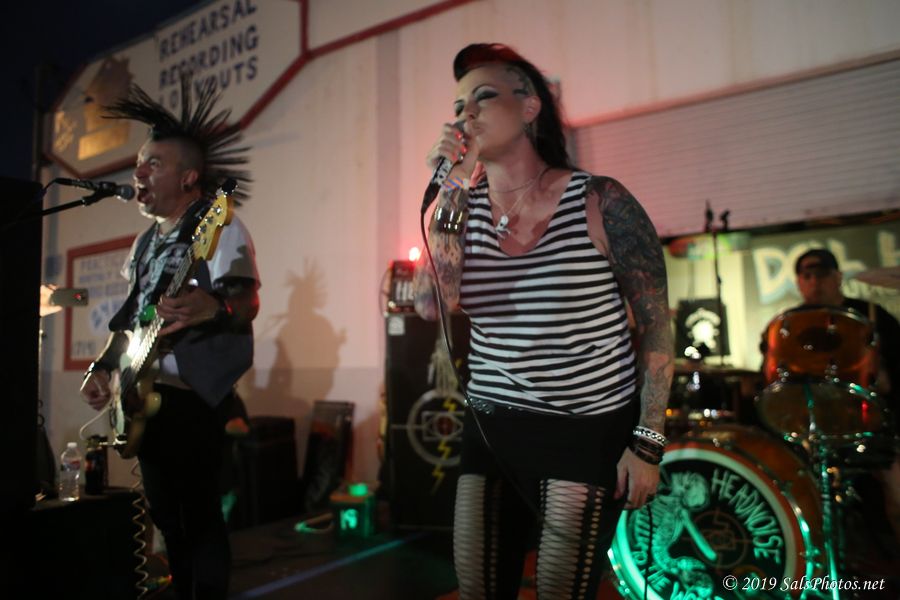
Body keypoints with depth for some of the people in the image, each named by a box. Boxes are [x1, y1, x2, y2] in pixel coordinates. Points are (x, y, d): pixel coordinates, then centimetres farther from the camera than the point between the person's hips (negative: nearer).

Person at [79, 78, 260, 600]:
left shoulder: (220, 227, -9)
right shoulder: (146, 242, 19)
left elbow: (247, 301, -22)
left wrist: (214, 307, -43)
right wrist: (103, 366, 13)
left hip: (193, 395, -9)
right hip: (144, 396, 9)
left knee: (199, 516, -4)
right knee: (167, 515, 16)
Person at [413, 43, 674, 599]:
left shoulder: (601, 203, -12)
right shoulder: (464, 207, 1)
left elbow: (656, 326, -7)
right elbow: (432, 306, -13)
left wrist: (647, 443, -9)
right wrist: (451, 194, -18)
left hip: (590, 430, -4)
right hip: (493, 426, 4)